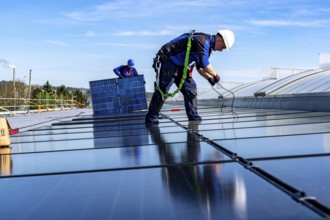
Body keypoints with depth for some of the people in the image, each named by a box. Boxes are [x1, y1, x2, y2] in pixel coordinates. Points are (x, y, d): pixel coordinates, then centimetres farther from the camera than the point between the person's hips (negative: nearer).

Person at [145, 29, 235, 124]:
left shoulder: (207, 44, 12)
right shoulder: (203, 40, -20)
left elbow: (200, 66, 19)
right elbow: (204, 64, -24)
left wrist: (209, 78, 6)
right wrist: (215, 75, -9)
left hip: (179, 66, 10)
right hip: (167, 62, -10)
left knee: (190, 89, 5)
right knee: (162, 91, -10)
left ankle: (194, 118, 11)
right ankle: (151, 119, 1)